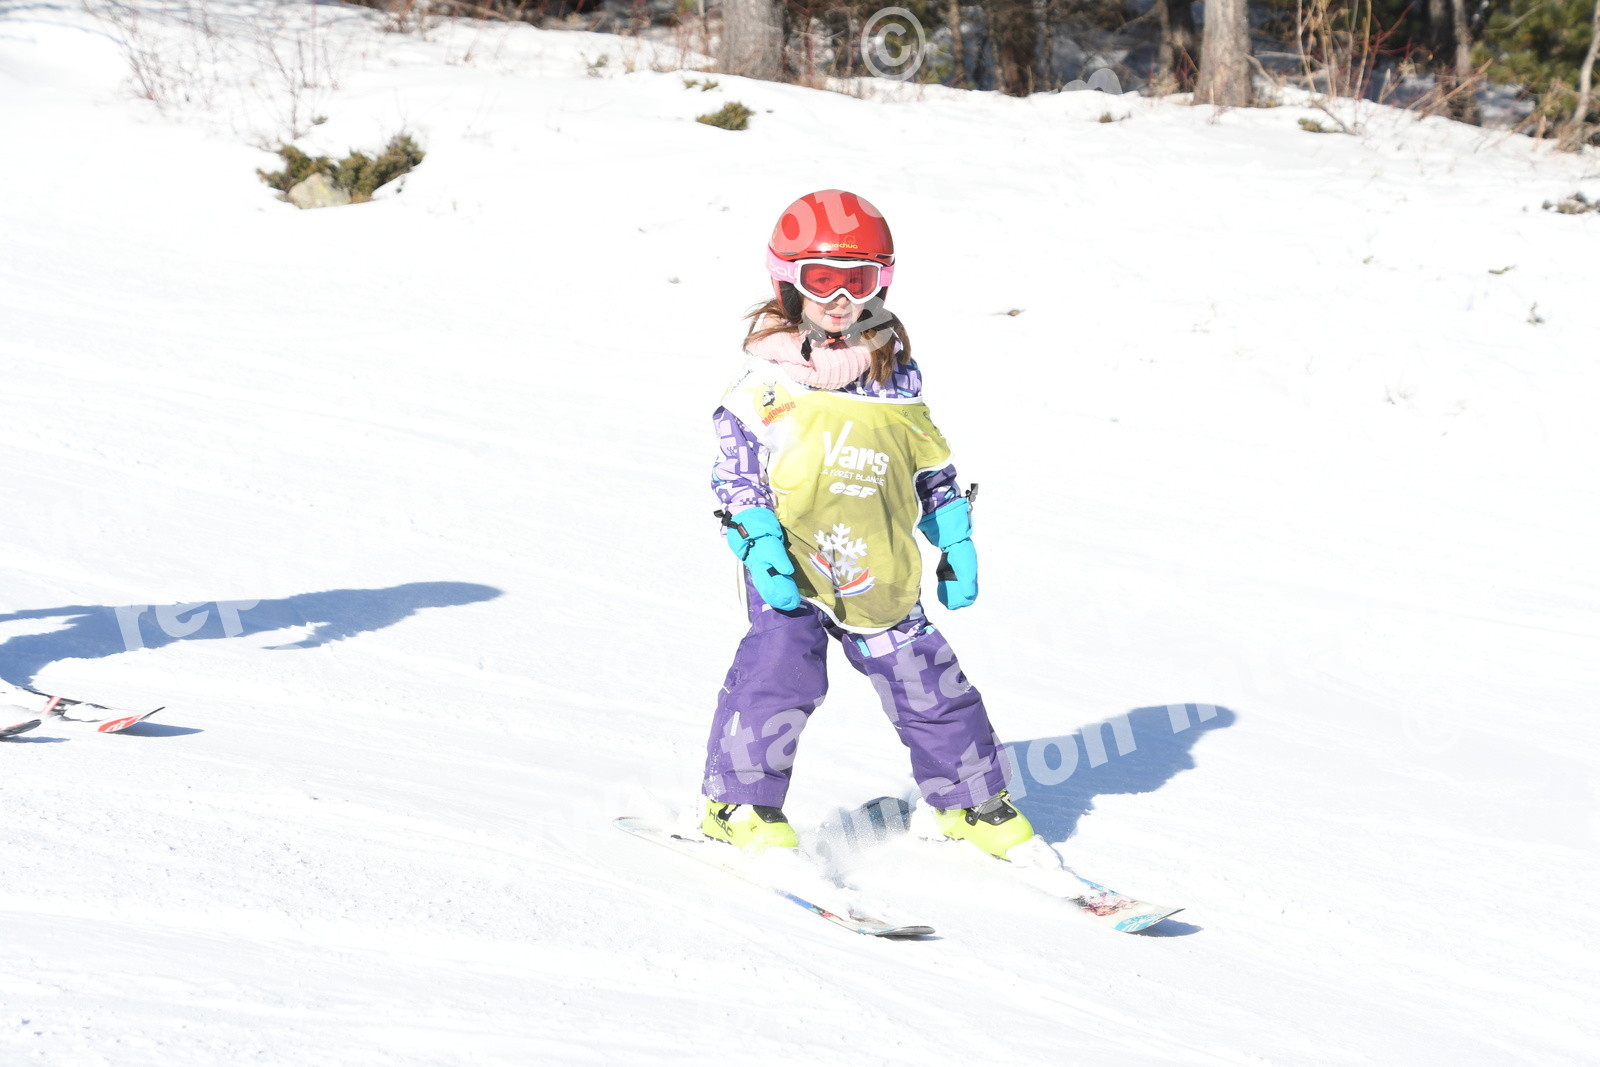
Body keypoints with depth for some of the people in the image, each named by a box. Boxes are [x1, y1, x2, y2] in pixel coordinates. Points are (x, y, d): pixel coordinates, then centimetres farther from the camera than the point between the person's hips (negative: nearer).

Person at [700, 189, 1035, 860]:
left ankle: (967, 800, 27)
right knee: (781, 671, -20)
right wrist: (758, 545, -17)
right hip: (790, 559, -4)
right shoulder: (769, 376, -4)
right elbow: (736, 466, -6)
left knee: (927, 682, 8)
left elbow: (932, 464, 18)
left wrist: (955, 541, 14)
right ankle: (737, 803, -5)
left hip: (877, 572, 4)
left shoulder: (896, 373, 9)